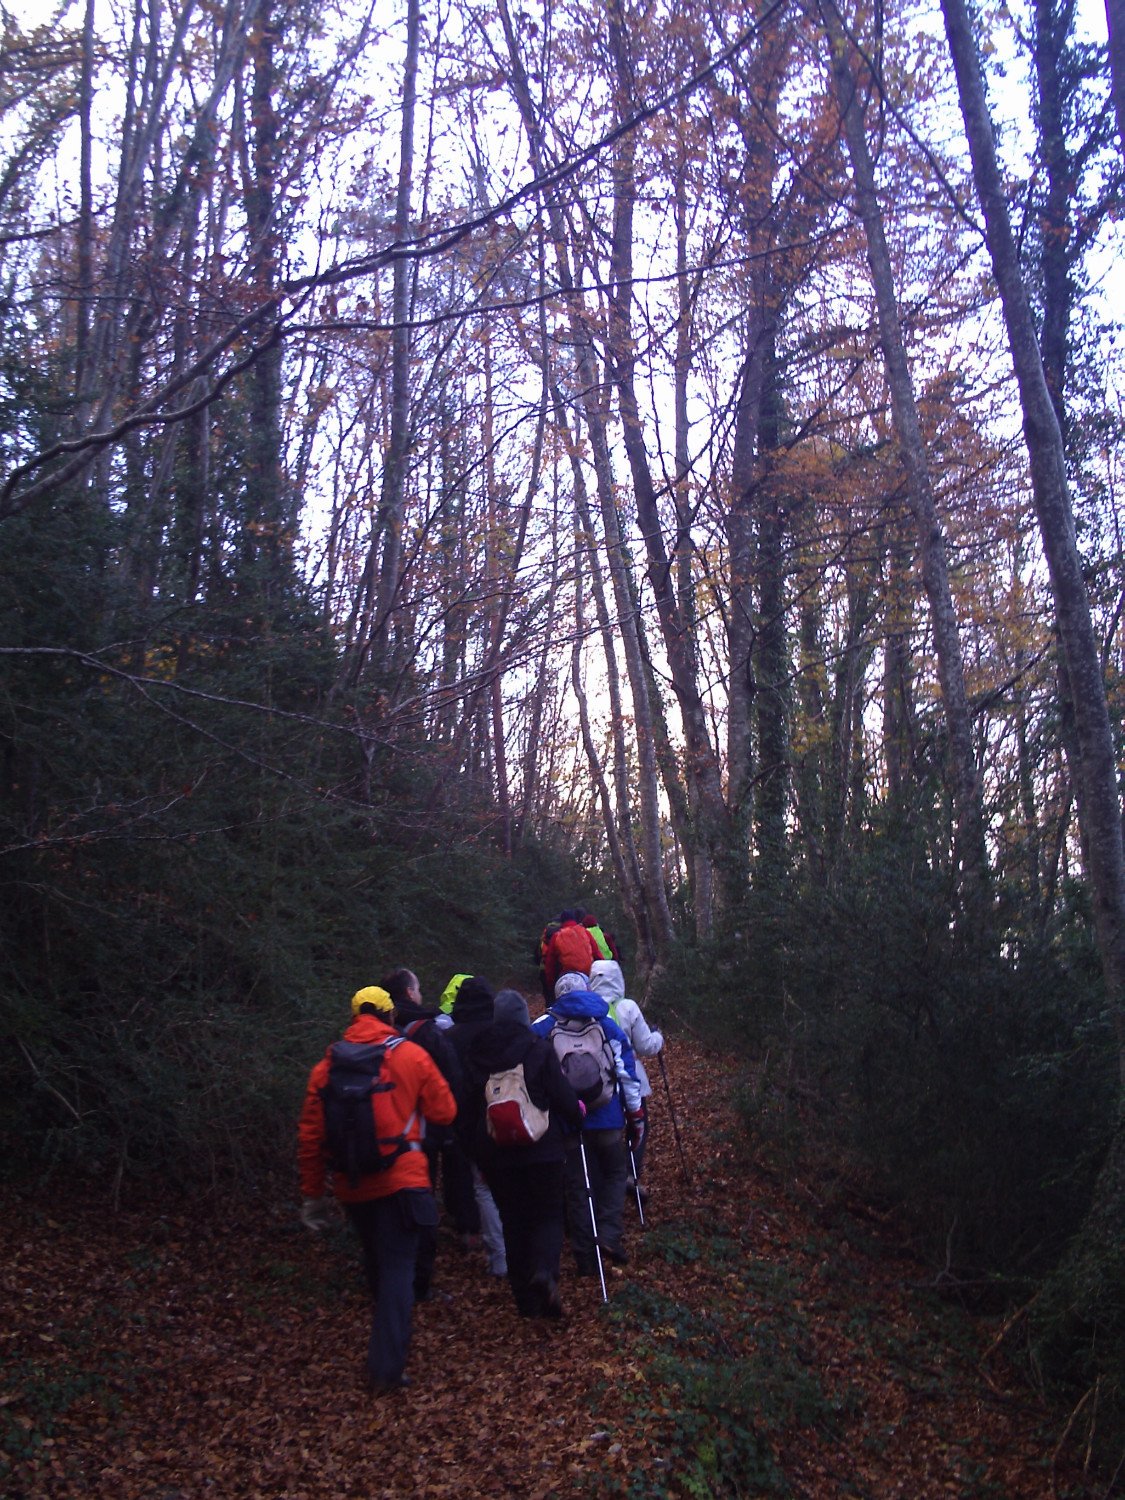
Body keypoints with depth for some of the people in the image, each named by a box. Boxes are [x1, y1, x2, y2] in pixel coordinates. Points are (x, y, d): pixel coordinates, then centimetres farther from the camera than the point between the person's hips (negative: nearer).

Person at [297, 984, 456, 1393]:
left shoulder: (329, 1063, 2)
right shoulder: (411, 1055, -5)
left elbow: (310, 1133, 2)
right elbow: (444, 1113, -2)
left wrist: (313, 1192, 9)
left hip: (351, 1185, 4)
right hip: (401, 1179, -4)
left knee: (375, 1263, 22)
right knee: (397, 1267, 1)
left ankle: (386, 1341, 37)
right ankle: (387, 1367, -4)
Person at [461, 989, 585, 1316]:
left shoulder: (476, 1054, 3)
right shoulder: (539, 1049, -9)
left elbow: (468, 1105, 8)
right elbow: (562, 1095, -8)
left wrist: (475, 1146, 17)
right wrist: (577, 1116, 14)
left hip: (494, 1151, 3)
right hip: (541, 1147, -3)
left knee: (513, 1221, 12)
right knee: (549, 1213, 7)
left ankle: (527, 1301, 15)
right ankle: (544, 1270, -23)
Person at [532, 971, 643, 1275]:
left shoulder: (541, 1029, 1)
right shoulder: (608, 1026, 0)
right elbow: (627, 1074, -2)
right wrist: (636, 1116, 5)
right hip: (607, 1118, -1)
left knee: (577, 1185, 10)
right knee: (615, 1173, 20)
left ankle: (586, 1258, 12)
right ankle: (609, 1233, 0)